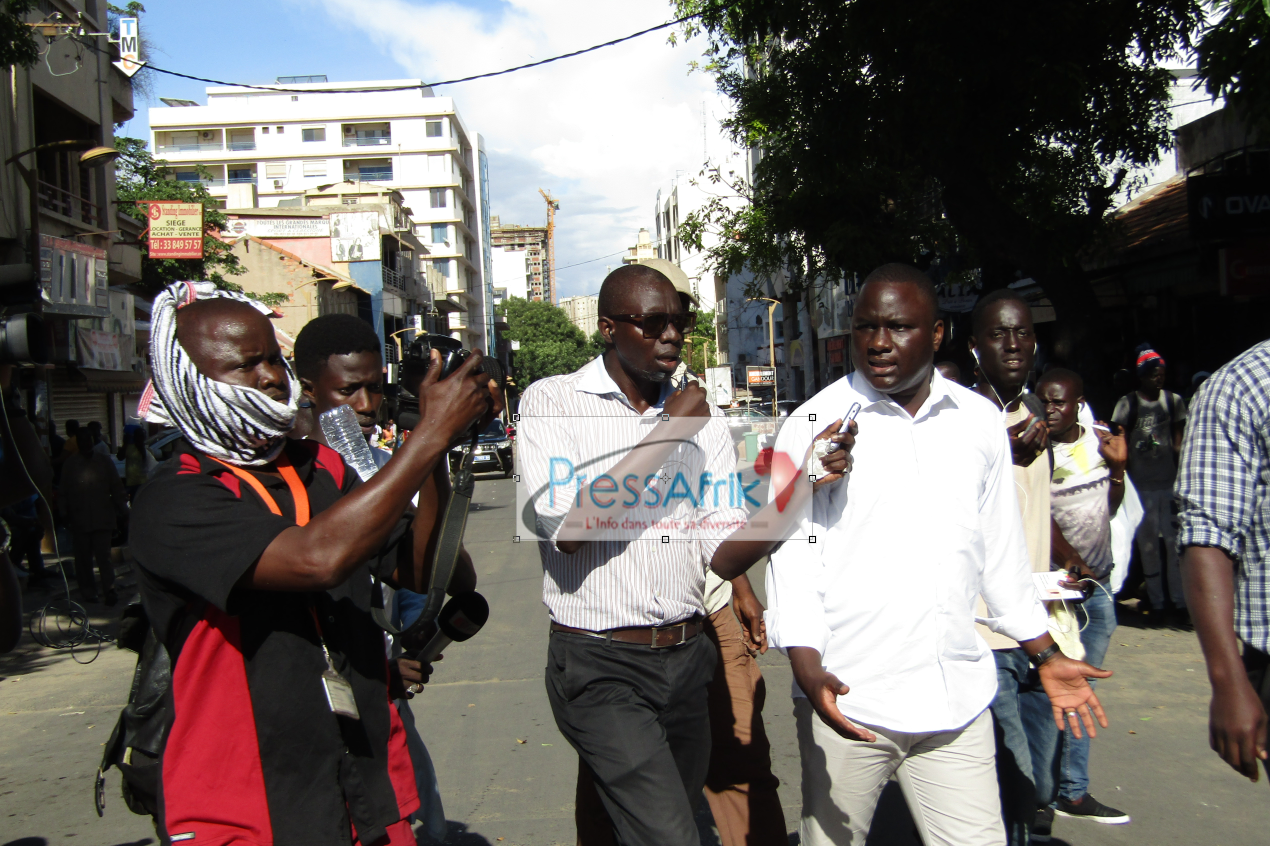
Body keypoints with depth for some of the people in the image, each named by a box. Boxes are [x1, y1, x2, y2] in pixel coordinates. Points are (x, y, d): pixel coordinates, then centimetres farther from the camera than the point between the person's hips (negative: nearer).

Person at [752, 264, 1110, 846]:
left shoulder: (980, 421, 9)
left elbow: (1002, 551, 17)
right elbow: (792, 552, -6)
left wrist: (1045, 655, 18)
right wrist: (807, 668, -18)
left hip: (957, 700, 3)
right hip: (846, 699, -3)